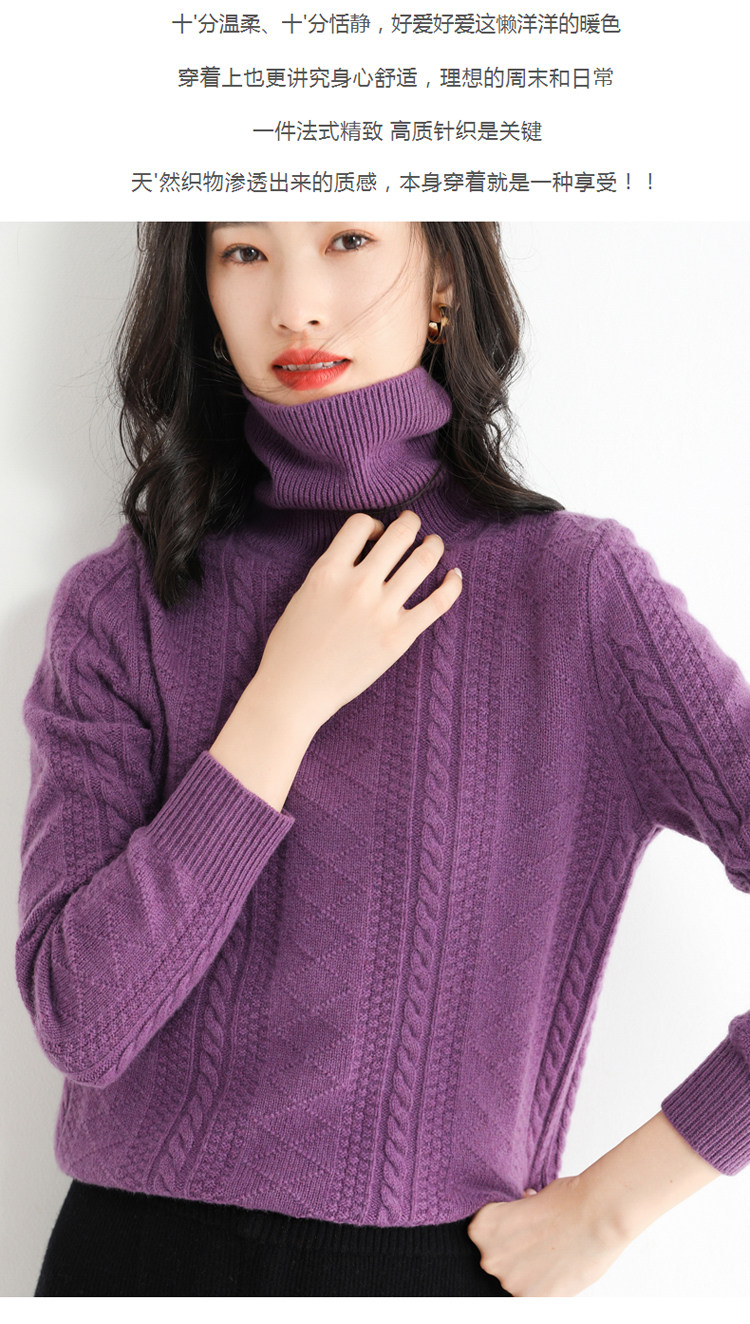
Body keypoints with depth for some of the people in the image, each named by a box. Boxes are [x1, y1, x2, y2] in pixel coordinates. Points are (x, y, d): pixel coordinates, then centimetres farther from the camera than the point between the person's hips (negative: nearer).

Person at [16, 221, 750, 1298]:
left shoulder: (572, 582, -10)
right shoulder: (121, 604, -5)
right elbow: (79, 1019, -12)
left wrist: (610, 1203, -11)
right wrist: (289, 695, -18)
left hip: (436, 1254, -1)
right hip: (139, 1246, 2)